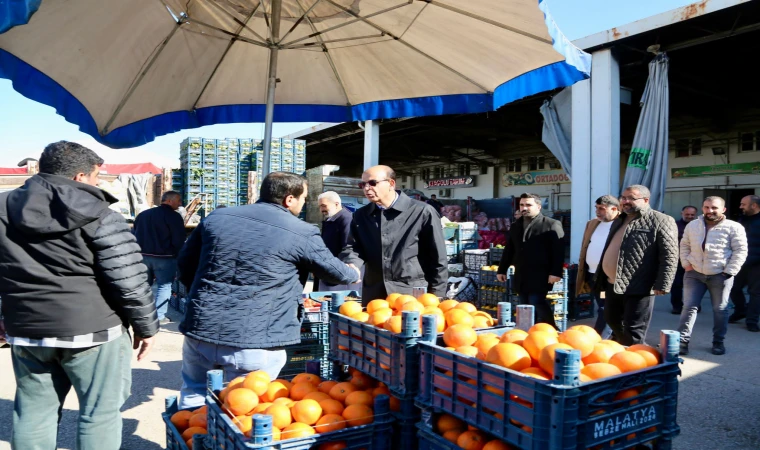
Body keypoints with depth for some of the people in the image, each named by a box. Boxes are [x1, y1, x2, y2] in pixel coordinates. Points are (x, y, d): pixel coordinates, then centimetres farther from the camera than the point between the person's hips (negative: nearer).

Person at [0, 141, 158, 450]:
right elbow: (129, 278, -13)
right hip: (91, 329, -5)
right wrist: (146, 326, -2)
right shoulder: (95, 214, -11)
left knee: (33, 412, 17)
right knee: (100, 412, 7)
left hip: (26, 330, 6)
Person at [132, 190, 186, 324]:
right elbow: (179, 240, -13)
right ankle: (159, 316, -2)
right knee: (164, 285, 0)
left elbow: (134, 235, 16)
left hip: (143, 255, 6)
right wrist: (178, 256, 0)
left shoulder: (143, 214, 14)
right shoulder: (174, 216, -9)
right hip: (164, 257, -6)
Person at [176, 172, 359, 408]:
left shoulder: (216, 217, 7)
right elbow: (333, 270, 8)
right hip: (255, 341, -4)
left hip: (200, 329, 5)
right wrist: (354, 274, 30)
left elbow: (185, 263, 17)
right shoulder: (302, 233, -5)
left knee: (193, 395, 26)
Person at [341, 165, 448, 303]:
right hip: (374, 297, 4)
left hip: (413, 297, -4)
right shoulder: (361, 215, 10)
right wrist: (351, 266, -16)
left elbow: (438, 260, -3)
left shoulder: (422, 212, -5)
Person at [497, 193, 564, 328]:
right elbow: (509, 250, 20)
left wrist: (555, 272, -18)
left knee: (538, 305, -11)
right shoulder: (515, 226, 16)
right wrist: (501, 270, 17)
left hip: (539, 277, -6)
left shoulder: (552, 225, -3)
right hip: (521, 277, 6)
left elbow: (558, 251, -11)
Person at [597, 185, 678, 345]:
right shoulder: (619, 220, 18)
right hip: (612, 284, 8)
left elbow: (669, 256, -13)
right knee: (612, 322, 19)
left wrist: (662, 285, -19)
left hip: (637, 287, -8)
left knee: (634, 331, -1)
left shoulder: (661, 221, -7)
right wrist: (601, 278, 21)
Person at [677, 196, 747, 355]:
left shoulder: (734, 227, -6)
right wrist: (686, 263, 2)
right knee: (689, 307, 0)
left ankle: (718, 342, 22)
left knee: (720, 310, 9)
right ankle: (683, 340, 2)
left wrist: (729, 272, -11)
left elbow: (740, 251, -6)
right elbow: (685, 245, 15)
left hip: (720, 276, -2)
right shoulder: (692, 225, 7)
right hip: (694, 273, 3)